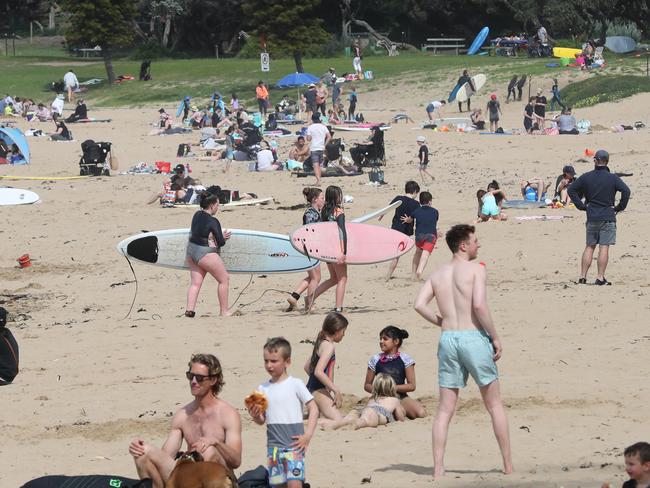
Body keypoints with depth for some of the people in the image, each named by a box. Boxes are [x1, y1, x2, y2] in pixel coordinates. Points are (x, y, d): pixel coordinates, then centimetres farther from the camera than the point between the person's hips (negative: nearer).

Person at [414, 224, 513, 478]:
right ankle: (508, 465, 12)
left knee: (445, 409, 7)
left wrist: (442, 322, 11)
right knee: (495, 404, 8)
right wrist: (495, 337, -9)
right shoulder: (476, 269, -5)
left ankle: (438, 467, 0)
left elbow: (419, 304, -1)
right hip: (474, 336, -4)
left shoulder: (438, 274, 11)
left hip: (448, 339, 4)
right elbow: (479, 305, -17)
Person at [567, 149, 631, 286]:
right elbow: (626, 191, -16)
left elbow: (571, 190, 4)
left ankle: (583, 276, 10)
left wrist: (581, 206, 8)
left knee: (589, 246, 13)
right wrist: (620, 207, -3)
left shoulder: (586, 177, 2)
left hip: (591, 217, 3)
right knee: (604, 247, -3)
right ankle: (600, 278, -6)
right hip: (608, 218, -3)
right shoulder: (613, 178, -5)